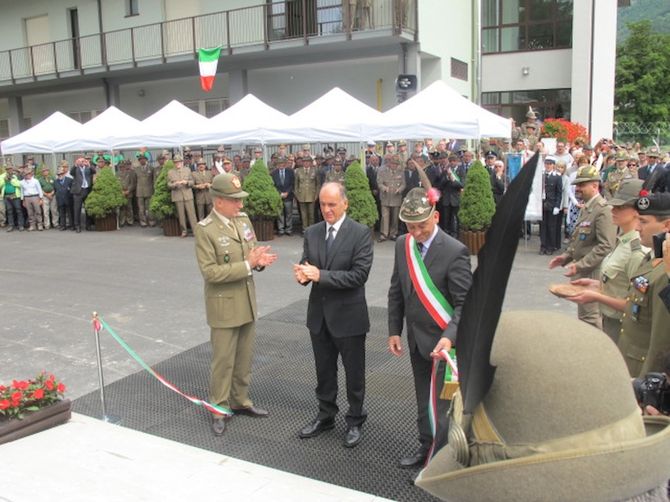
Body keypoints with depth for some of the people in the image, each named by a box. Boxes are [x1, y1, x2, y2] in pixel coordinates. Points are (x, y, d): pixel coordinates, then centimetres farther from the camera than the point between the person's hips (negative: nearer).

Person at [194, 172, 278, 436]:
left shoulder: (243, 219, 3)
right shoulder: (205, 229, -17)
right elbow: (210, 272, -21)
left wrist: (260, 259, -11)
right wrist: (247, 265, -23)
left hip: (248, 302, 6)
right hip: (224, 306, -6)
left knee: (245, 358, 17)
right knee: (223, 361, 6)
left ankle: (240, 400, 34)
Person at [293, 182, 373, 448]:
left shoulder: (361, 233, -13)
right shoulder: (312, 233, 2)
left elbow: (359, 275, -21)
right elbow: (306, 266, 3)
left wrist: (320, 275, -26)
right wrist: (302, 273, -22)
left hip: (348, 315, -4)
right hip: (319, 314, 5)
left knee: (354, 372, 11)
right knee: (324, 370, 20)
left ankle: (355, 420, 32)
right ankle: (326, 415, 39)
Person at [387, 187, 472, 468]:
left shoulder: (455, 252, -19)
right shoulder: (402, 245, 0)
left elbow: (465, 303, -18)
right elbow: (396, 291, 9)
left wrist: (449, 337, -31)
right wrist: (394, 330, 7)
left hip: (442, 341, -6)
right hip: (417, 339, 6)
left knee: (440, 402, 3)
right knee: (424, 399, 20)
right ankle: (426, 447, 38)